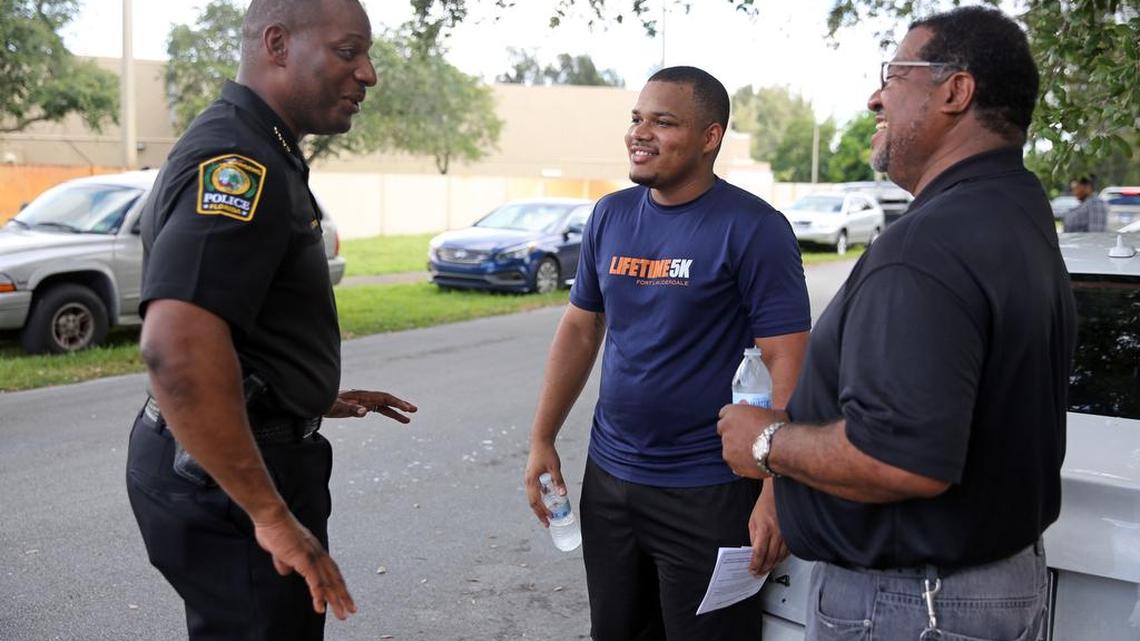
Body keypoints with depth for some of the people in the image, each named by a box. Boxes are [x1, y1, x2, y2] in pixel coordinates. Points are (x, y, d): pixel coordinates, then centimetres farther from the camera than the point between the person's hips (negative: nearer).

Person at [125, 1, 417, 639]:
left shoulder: (260, 156, 12)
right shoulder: (238, 162, -21)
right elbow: (178, 346, -34)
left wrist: (317, 398, 19)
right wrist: (272, 515, -29)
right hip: (227, 476, -10)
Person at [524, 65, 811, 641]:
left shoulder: (754, 229, -13)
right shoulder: (610, 216, 4)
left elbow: (787, 365, -15)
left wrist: (776, 493, -21)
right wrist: (542, 439, 7)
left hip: (707, 491, -5)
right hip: (607, 475, 6)